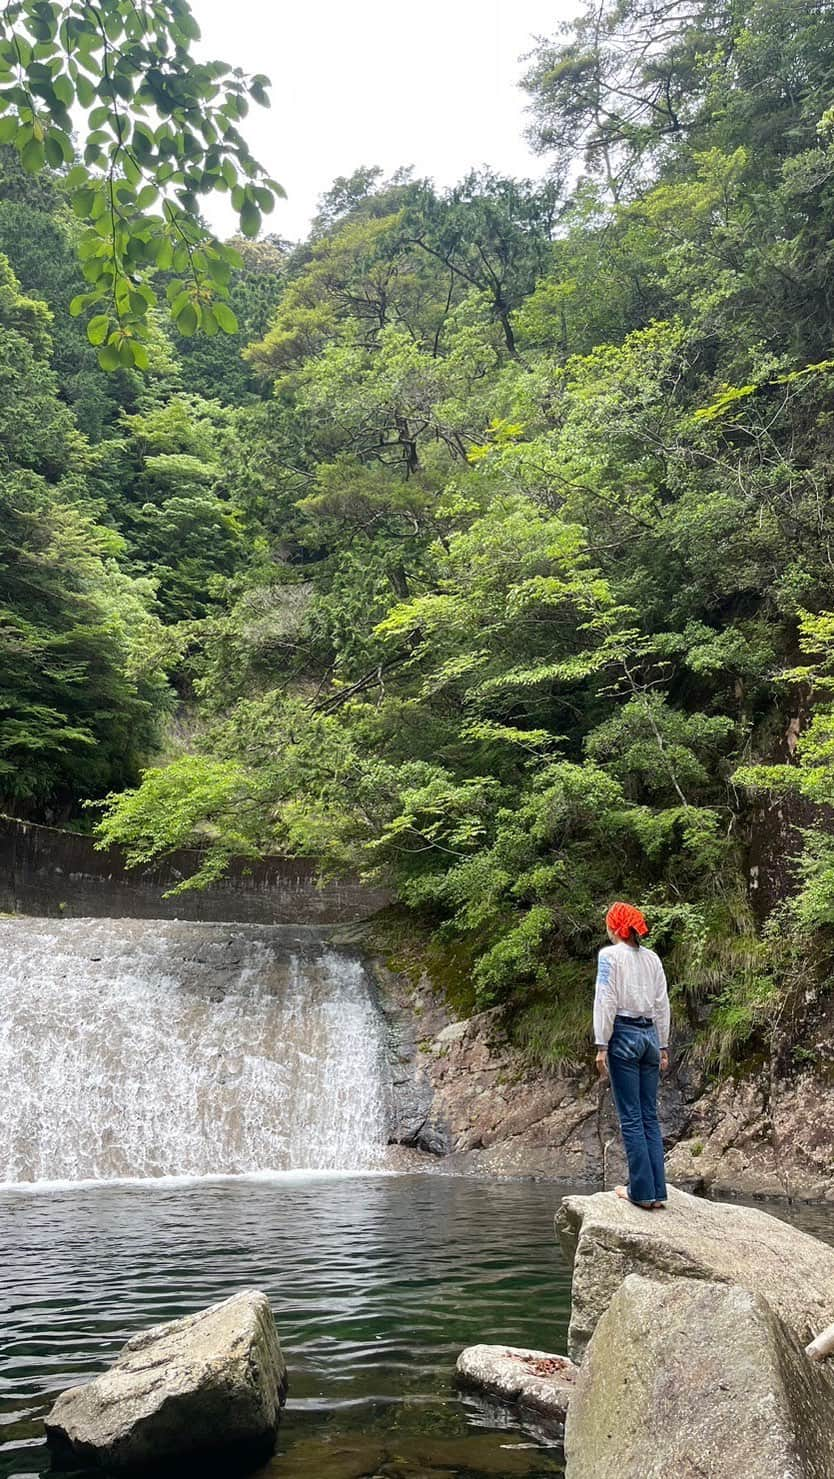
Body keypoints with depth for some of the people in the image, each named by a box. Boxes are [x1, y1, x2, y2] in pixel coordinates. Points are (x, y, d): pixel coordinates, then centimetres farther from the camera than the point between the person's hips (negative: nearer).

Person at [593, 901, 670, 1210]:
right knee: (650, 1117, 9)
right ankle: (657, 1191, 9)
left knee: (631, 1118, -2)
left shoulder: (610, 955, -6)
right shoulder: (652, 958, 10)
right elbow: (662, 1005, 12)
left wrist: (601, 1046, -9)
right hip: (650, 1035, 6)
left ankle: (642, 1191, -1)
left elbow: (606, 1002, -11)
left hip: (623, 1036, -5)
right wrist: (663, 1046, 17)